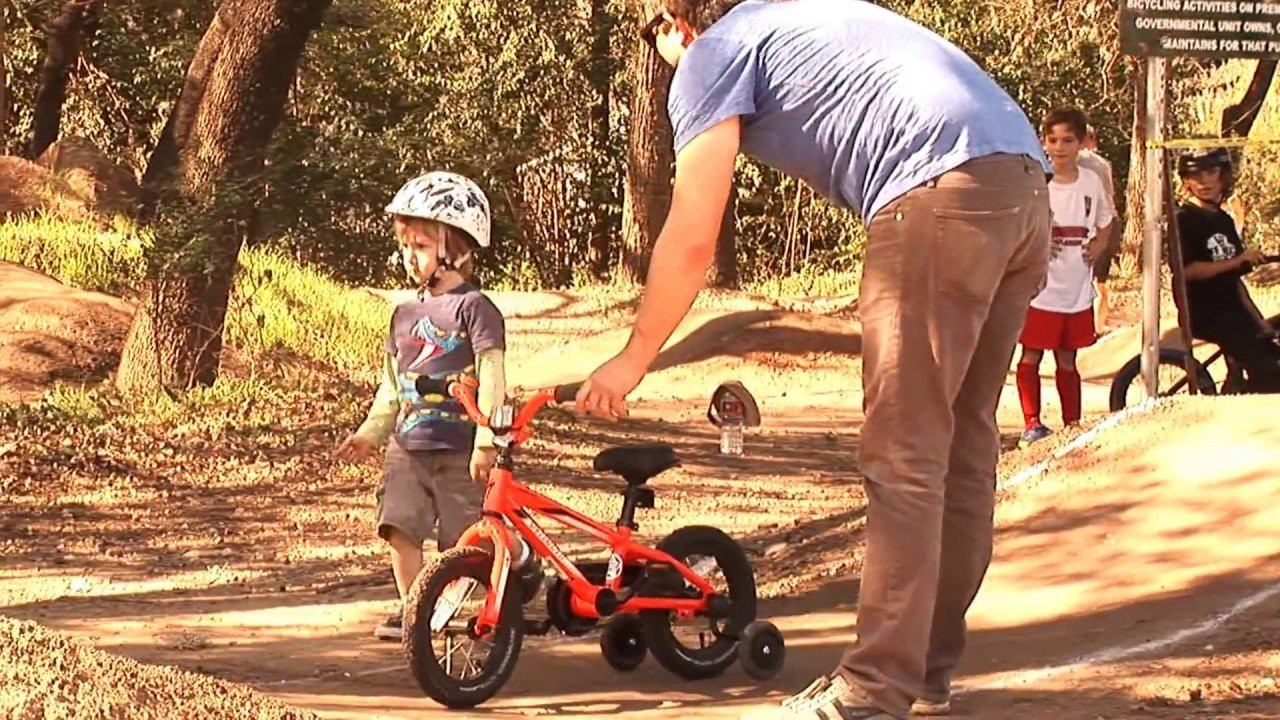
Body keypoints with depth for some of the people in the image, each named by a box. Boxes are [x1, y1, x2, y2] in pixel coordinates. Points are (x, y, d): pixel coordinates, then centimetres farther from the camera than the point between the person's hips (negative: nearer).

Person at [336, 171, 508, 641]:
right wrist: (369, 434, 16)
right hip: (408, 446, 6)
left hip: (458, 449, -6)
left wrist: (485, 442, -19)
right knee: (399, 526, -3)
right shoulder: (406, 314, 14)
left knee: (465, 539, -5)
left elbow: (491, 378, -12)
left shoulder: (473, 309, -7)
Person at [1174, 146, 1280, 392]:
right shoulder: (1185, 220, -6)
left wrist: (1258, 319, 11)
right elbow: (1187, 270, -19)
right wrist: (1235, 261, -22)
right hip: (1205, 314, -8)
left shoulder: (1224, 221, 16)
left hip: (1232, 311, 8)